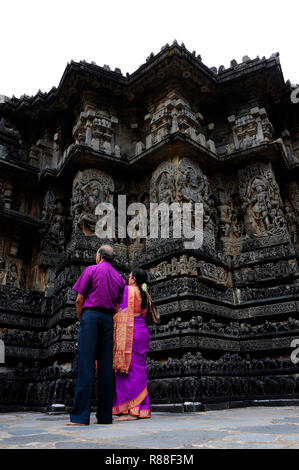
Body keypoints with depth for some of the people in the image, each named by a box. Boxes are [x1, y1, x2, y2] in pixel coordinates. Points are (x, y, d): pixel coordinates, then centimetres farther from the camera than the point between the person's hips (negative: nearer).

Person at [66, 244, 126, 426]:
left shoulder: (91, 270, 4)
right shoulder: (119, 277, 18)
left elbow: (79, 300, 0)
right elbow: (117, 307, 15)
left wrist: (81, 321, 10)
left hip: (90, 315, -4)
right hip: (108, 319, 4)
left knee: (86, 365, -7)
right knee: (106, 366, 4)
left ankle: (80, 416, -7)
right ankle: (105, 416, 6)